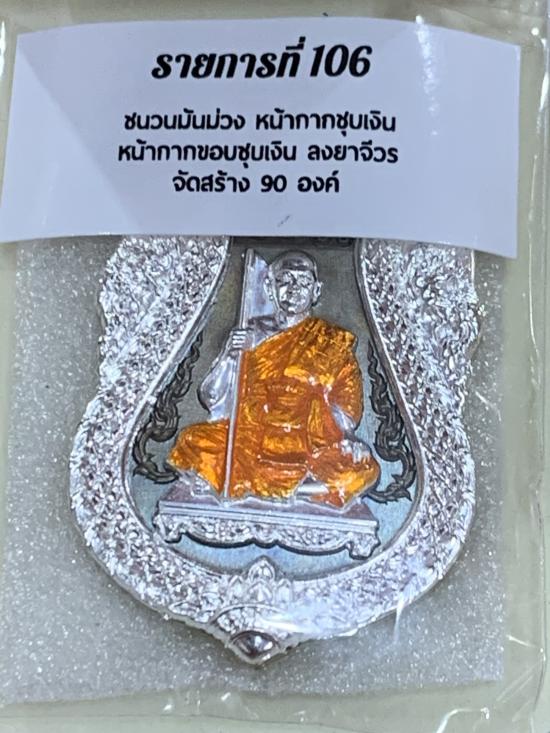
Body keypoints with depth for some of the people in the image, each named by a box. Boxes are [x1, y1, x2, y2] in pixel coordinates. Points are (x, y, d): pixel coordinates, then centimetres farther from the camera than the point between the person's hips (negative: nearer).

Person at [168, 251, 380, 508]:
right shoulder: (253, 334, 11)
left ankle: (245, 485, -19)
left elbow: (347, 403, 2)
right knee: (193, 443, -24)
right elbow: (211, 399, 9)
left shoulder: (332, 342, 9)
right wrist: (229, 357, -8)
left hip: (310, 444, 0)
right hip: (251, 436, 1)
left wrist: (348, 438, -17)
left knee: (361, 470, -30)